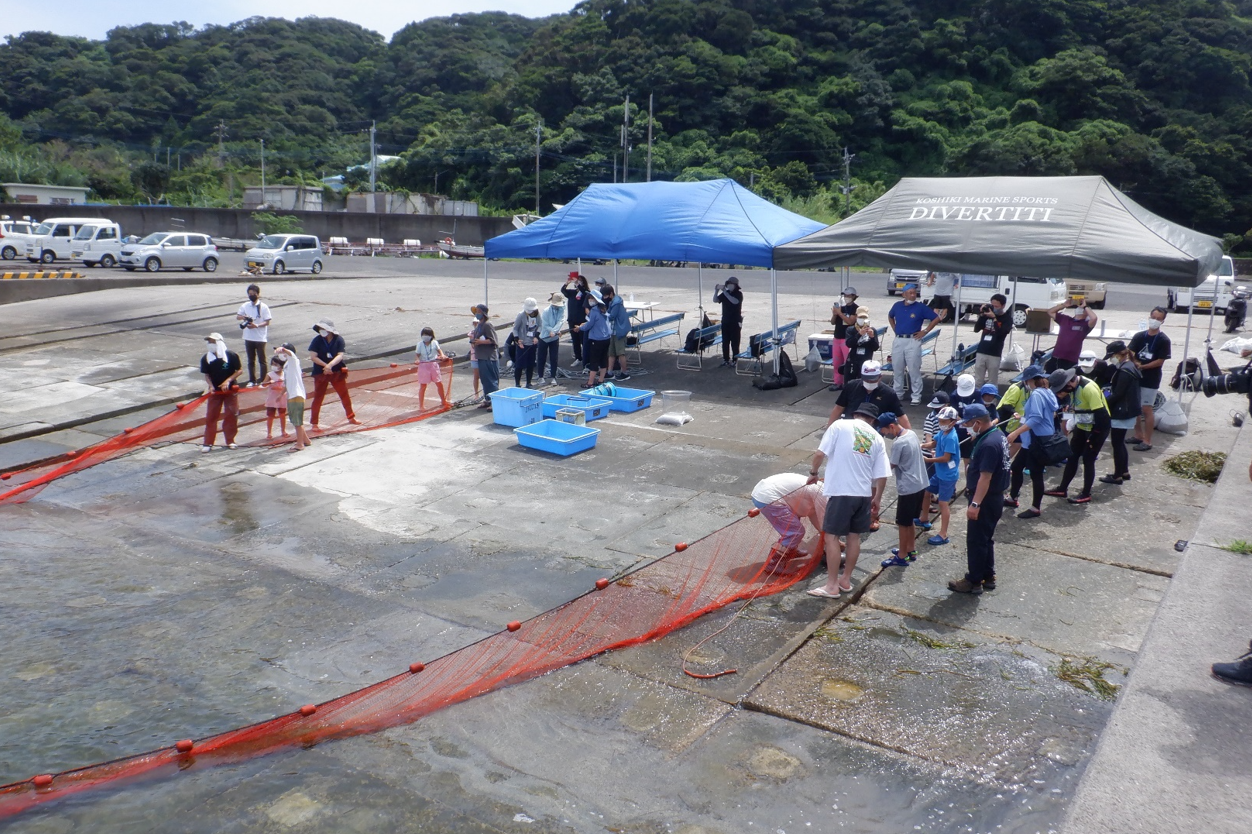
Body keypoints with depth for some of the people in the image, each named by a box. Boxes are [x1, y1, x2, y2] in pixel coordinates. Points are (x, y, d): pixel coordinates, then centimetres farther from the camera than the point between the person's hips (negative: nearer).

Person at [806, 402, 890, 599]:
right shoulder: (877, 438, 10)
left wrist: (813, 472, 8)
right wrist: (877, 499, 20)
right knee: (854, 536, 16)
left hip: (841, 491, -5)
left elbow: (820, 453, -9)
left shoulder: (840, 425, -2)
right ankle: (845, 580, 26)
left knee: (832, 536, 1)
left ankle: (832, 585, 2)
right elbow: (882, 476, 7)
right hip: (864, 494, 5)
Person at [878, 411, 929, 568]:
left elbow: (890, 466, -14)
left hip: (908, 488, -9)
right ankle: (911, 550, 33)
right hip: (920, 484, 9)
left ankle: (902, 556, 14)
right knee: (909, 521, 22)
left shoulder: (898, 443, -23)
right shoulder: (912, 433, 4)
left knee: (903, 523, 4)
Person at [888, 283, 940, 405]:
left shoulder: (921, 308, -5)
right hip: (897, 341, 4)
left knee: (914, 370, -4)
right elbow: (890, 317, 27)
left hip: (913, 341, -4)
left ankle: (916, 396, 1)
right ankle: (898, 394, 22)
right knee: (897, 369, 11)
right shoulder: (897, 306, 6)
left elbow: (936, 318, 1)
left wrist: (925, 331, -3)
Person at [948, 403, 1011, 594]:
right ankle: (988, 577, 29)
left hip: (986, 500, -10)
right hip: (994, 497, 10)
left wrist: (975, 504, -28)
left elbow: (985, 477, -28)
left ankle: (974, 581, 11)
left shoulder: (989, 444, -26)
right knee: (986, 539, 19)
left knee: (976, 540, 1)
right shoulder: (997, 434, 6)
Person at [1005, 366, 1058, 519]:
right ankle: (1012, 498, 30)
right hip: (1033, 440, 10)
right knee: (1016, 466, 18)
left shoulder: (1037, 394, -18)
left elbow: (1036, 419, -27)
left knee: (1036, 474, -1)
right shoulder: (1047, 392, 11)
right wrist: (1024, 416, 29)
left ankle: (1036, 508, 9)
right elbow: (1050, 414, 21)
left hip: (1038, 440, -10)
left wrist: (1015, 433, -30)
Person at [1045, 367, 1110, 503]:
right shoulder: (1072, 386, -4)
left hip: (1098, 428, -8)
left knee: (1088, 460, -2)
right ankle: (1062, 489, 19)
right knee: (1072, 456, 10)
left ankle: (1086, 495, 10)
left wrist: (1093, 438, -22)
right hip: (1082, 427, 8)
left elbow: (1101, 414, -27)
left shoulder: (1088, 388, -29)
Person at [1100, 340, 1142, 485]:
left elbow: (1117, 394, -22)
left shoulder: (1125, 371, -22)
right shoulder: (1129, 367, 10)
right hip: (1127, 411, 10)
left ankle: (1118, 476, 6)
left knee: (1117, 443, -1)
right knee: (1119, 442, 19)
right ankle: (1124, 472, 29)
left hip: (1122, 413, -10)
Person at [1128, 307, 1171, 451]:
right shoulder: (1139, 336, 6)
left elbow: (1160, 361, -12)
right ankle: (1138, 435, 26)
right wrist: (1135, 363, -18)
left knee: (1147, 409, -4)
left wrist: (1143, 366, -18)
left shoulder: (1163, 340, -7)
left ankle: (1147, 441, 1)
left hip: (1151, 379, -5)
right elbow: (1131, 353, 1)